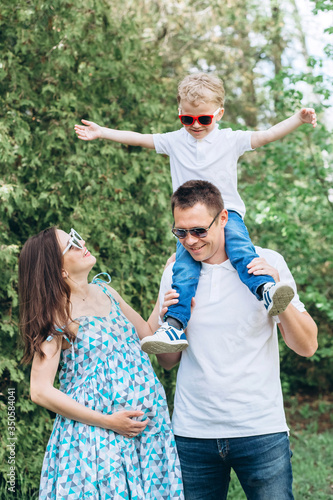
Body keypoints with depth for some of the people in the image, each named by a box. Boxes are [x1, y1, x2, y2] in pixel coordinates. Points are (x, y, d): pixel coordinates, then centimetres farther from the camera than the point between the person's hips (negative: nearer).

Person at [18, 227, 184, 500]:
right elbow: (41, 391, -15)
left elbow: (147, 333, 18)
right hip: (94, 434, -6)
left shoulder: (104, 291, 9)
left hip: (145, 426, 6)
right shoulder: (57, 316, -12)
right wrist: (108, 421, -16)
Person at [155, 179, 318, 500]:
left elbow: (307, 347, -3)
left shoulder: (267, 263, -2)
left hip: (260, 429, -2)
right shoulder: (175, 273, 5)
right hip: (192, 432, 2)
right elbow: (167, 362, 11)